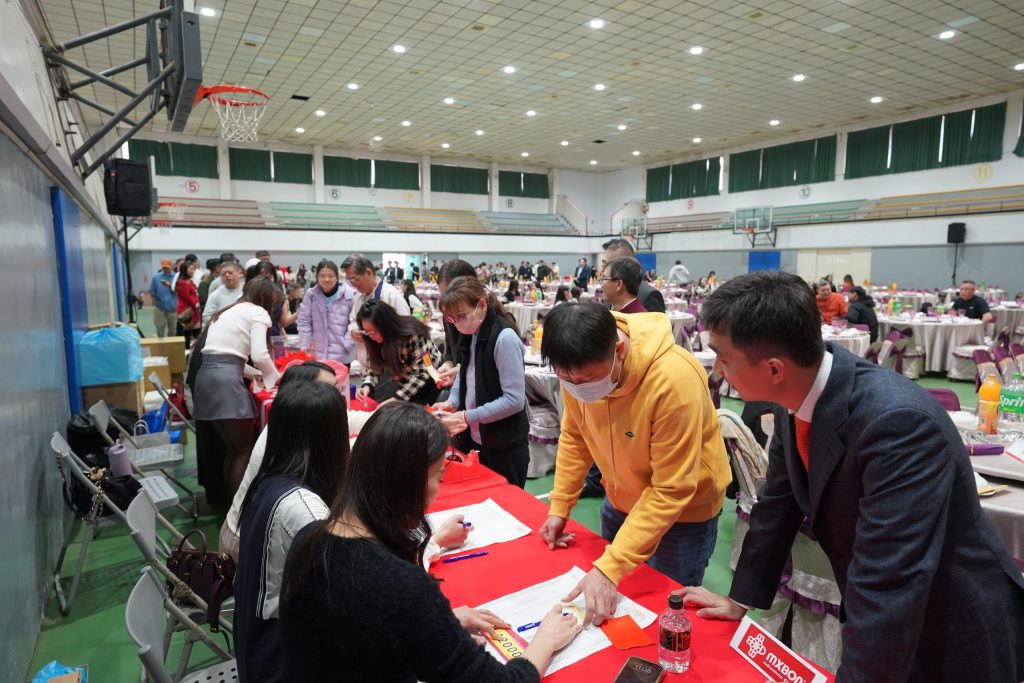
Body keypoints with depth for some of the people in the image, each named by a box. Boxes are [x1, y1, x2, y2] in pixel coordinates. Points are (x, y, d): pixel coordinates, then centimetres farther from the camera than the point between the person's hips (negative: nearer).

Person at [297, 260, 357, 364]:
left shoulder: (349, 295, -8)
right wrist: (305, 347, 0)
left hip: (341, 356, -2)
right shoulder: (311, 294, -1)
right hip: (316, 355, 2)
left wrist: (347, 344, -11)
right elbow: (304, 322, 4)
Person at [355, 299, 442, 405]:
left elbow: (422, 374, -29)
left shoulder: (413, 335, -30)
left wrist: (397, 399, -33)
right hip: (403, 383, 5)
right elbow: (373, 366, -4)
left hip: (428, 380, -5)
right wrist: (367, 386, -24)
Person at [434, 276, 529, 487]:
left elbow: (514, 400, -23)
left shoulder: (504, 338, -21)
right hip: (474, 441, 8)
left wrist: (466, 417, -23)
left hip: (505, 449, -8)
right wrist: (452, 402, -5)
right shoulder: (469, 335, 3)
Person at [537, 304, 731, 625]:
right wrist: (559, 507, -3)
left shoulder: (673, 379, -36)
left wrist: (609, 568, -33)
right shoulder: (578, 369, -19)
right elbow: (575, 435, 0)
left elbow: (671, 491, -31)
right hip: (621, 500, 5)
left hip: (683, 509, -5)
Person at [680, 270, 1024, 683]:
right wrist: (741, 599, 7)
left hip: (956, 640, -5)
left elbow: (886, 589, -36)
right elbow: (778, 504, 0)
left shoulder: (898, 423, -36)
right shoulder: (797, 401, -13)